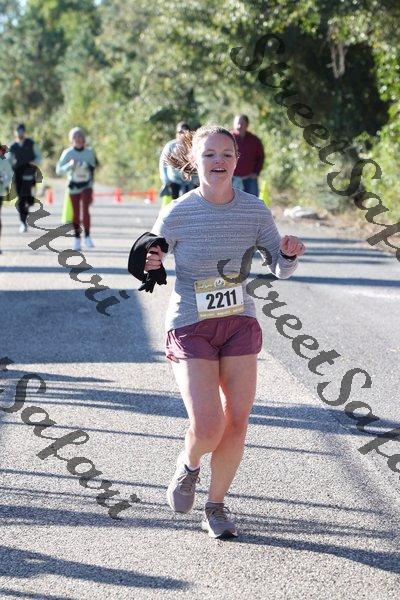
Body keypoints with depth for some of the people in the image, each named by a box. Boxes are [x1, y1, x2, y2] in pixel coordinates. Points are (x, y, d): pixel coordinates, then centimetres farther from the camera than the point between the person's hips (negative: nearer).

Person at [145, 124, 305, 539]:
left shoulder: (254, 210, -4)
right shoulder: (176, 215, -12)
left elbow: (281, 270, 3)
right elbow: (150, 268, -1)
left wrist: (289, 254, -19)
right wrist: (150, 267, -24)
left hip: (240, 323, 3)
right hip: (190, 328, -3)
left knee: (236, 423, 1)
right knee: (207, 428, -14)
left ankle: (216, 506, 22)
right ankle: (188, 465, 22)